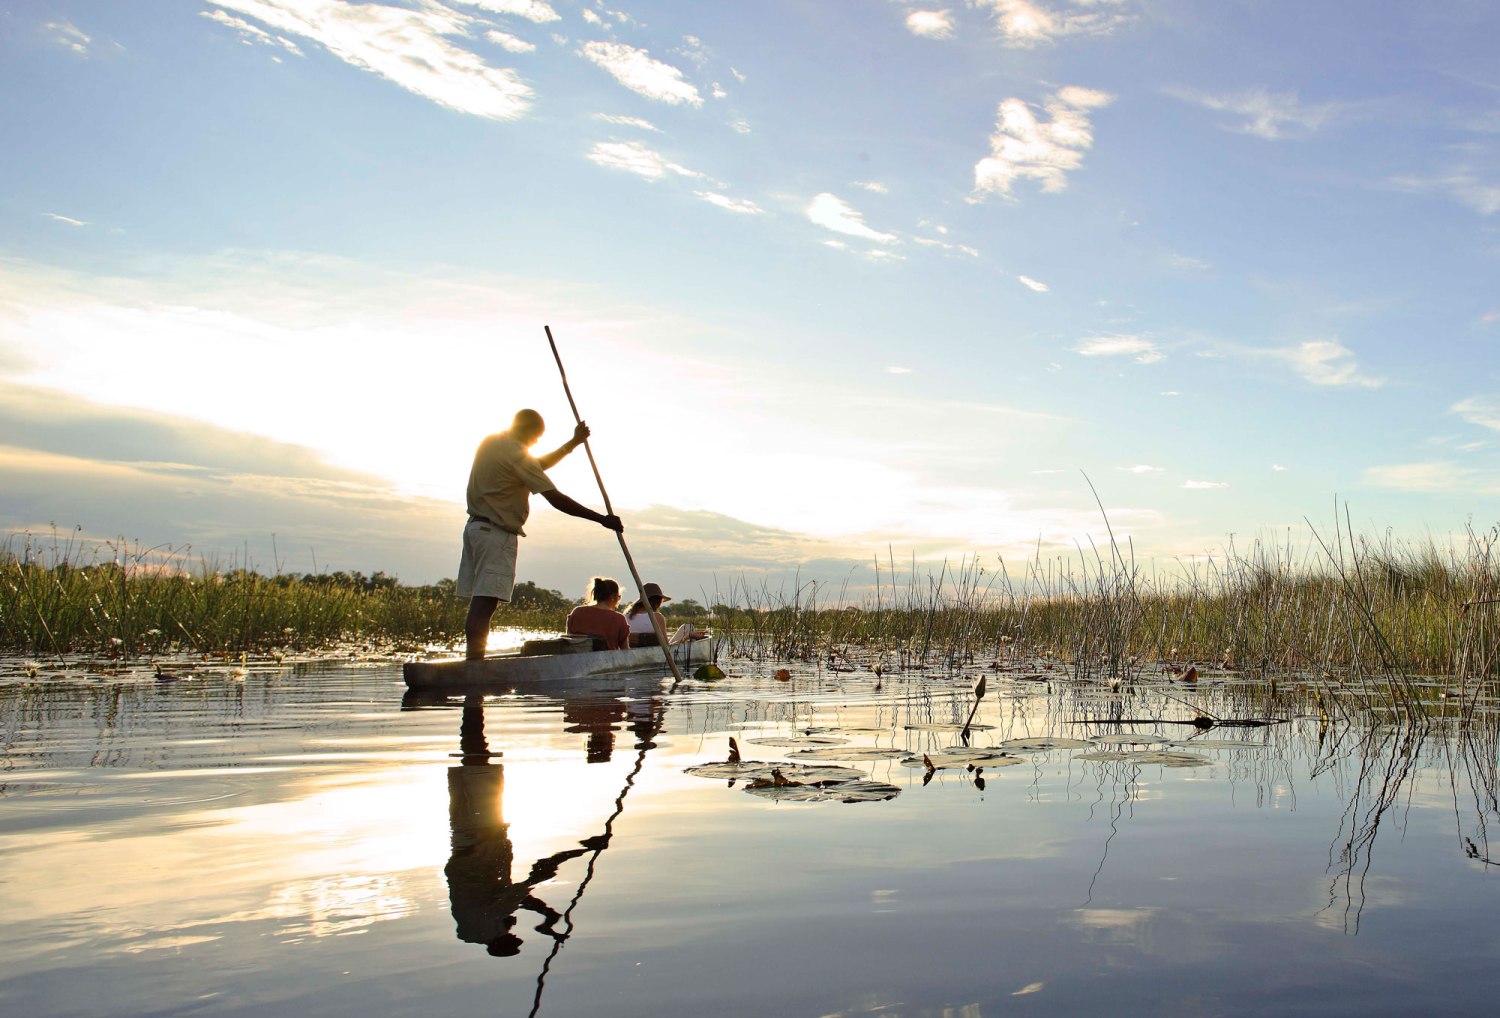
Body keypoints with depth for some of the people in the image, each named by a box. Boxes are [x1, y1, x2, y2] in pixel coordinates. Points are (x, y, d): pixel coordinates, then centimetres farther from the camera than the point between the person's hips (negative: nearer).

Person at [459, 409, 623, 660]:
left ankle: (472, 659, 8)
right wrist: (602, 519, -14)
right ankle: (475, 665, -16)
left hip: (475, 526, 9)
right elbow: (556, 499, -17)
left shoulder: (490, 442, 13)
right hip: (496, 534, -9)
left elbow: (537, 467, 23)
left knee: (479, 602, 8)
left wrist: (574, 442, 21)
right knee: (485, 604, -13)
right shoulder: (517, 453, -14)